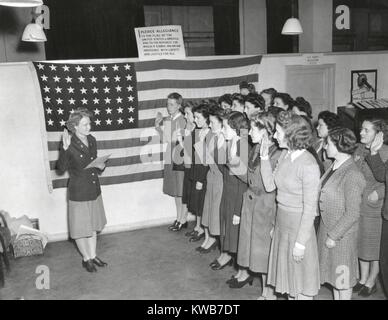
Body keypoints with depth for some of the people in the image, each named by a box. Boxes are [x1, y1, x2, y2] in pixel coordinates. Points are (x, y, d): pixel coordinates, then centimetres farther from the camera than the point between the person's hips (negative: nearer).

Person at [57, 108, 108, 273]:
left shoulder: (92, 140, 2)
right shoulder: (69, 144, -16)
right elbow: (61, 169, -21)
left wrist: (101, 166, -6)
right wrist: (65, 149, -34)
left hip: (94, 190, 6)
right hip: (78, 192, -6)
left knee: (93, 225, 17)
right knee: (81, 228, 8)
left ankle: (93, 256, 33)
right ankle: (86, 259, 28)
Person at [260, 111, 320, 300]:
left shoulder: (309, 166, -22)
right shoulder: (284, 155, 0)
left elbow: (310, 207, -20)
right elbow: (269, 186, 3)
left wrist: (301, 242, -18)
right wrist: (264, 158, -5)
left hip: (299, 225, -7)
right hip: (281, 222, 7)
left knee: (301, 279, 10)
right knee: (288, 274, 22)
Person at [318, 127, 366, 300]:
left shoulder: (352, 175, -25)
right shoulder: (334, 166, 1)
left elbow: (352, 214, -22)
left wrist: (334, 235, -17)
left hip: (342, 233, -8)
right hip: (327, 226, 8)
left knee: (343, 275, 10)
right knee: (334, 272, 21)